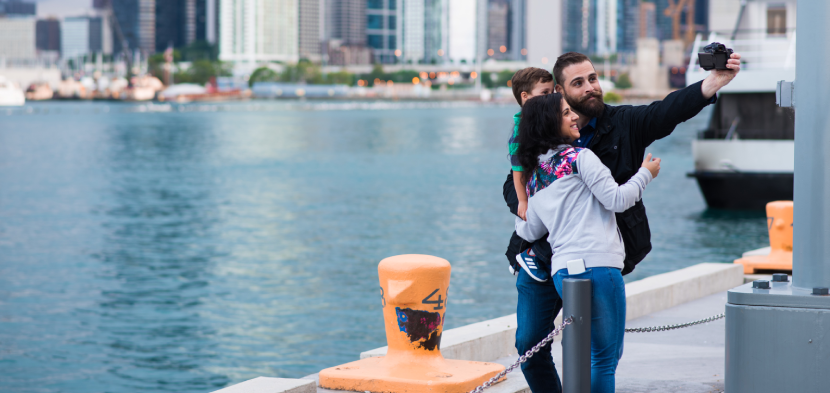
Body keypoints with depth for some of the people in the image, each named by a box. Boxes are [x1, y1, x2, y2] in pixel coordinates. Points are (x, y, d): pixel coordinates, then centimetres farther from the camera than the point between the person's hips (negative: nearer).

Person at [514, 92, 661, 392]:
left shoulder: (533, 176, 18)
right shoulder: (579, 157, -3)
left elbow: (530, 231, 26)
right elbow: (616, 199, -7)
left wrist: (518, 222, 49)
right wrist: (645, 174, 9)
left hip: (562, 270, 8)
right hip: (597, 264, -8)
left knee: (596, 355, 19)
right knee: (606, 358, -2)